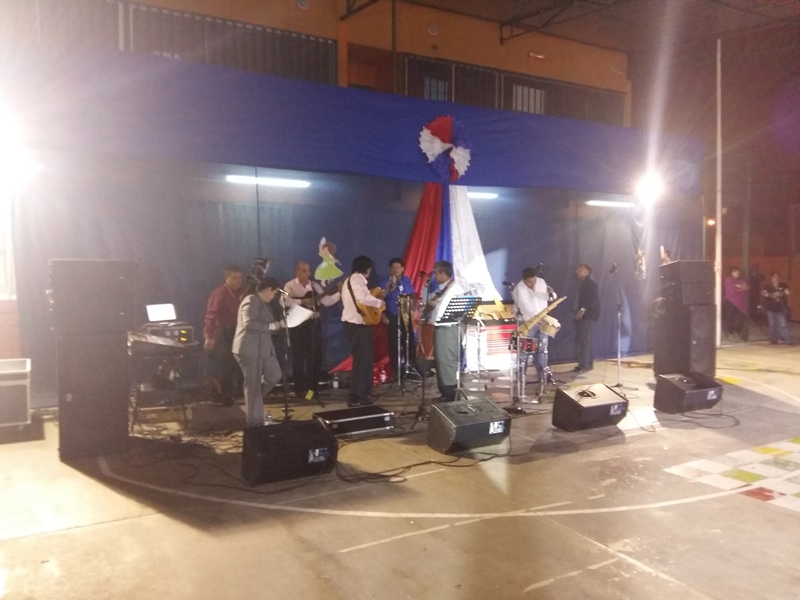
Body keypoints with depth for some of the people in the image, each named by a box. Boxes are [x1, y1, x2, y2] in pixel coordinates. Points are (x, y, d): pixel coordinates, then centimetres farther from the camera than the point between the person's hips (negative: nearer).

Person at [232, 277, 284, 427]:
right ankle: (254, 420, 7)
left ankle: (252, 400, 27)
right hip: (249, 349, -10)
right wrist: (271, 326, -22)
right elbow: (249, 323, -28)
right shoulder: (252, 301, -15)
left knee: (275, 375, 12)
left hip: (262, 348, 10)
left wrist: (276, 325, 11)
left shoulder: (262, 303, 17)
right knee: (253, 384, -2)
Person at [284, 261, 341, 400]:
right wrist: (302, 301, -25)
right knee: (298, 356, 1)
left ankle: (312, 387, 18)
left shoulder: (315, 285, 9)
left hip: (313, 323, 4)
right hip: (298, 324, -4)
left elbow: (327, 301, 4)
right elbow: (284, 301, -21)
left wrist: (340, 293, -9)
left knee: (315, 356, 7)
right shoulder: (290, 286, -4)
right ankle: (299, 388, 9)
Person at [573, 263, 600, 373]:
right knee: (582, 340, 11)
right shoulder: (584, 283, 19)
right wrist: (578, 310, 8)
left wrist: (583, 309, -23)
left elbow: (594, 299, -19)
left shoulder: (591, 282, -9)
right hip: (583, 316, 10)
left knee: (584, 340, -10)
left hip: (588, 315, -10)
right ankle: (587, 363, 17)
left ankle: (584, 365, -9)